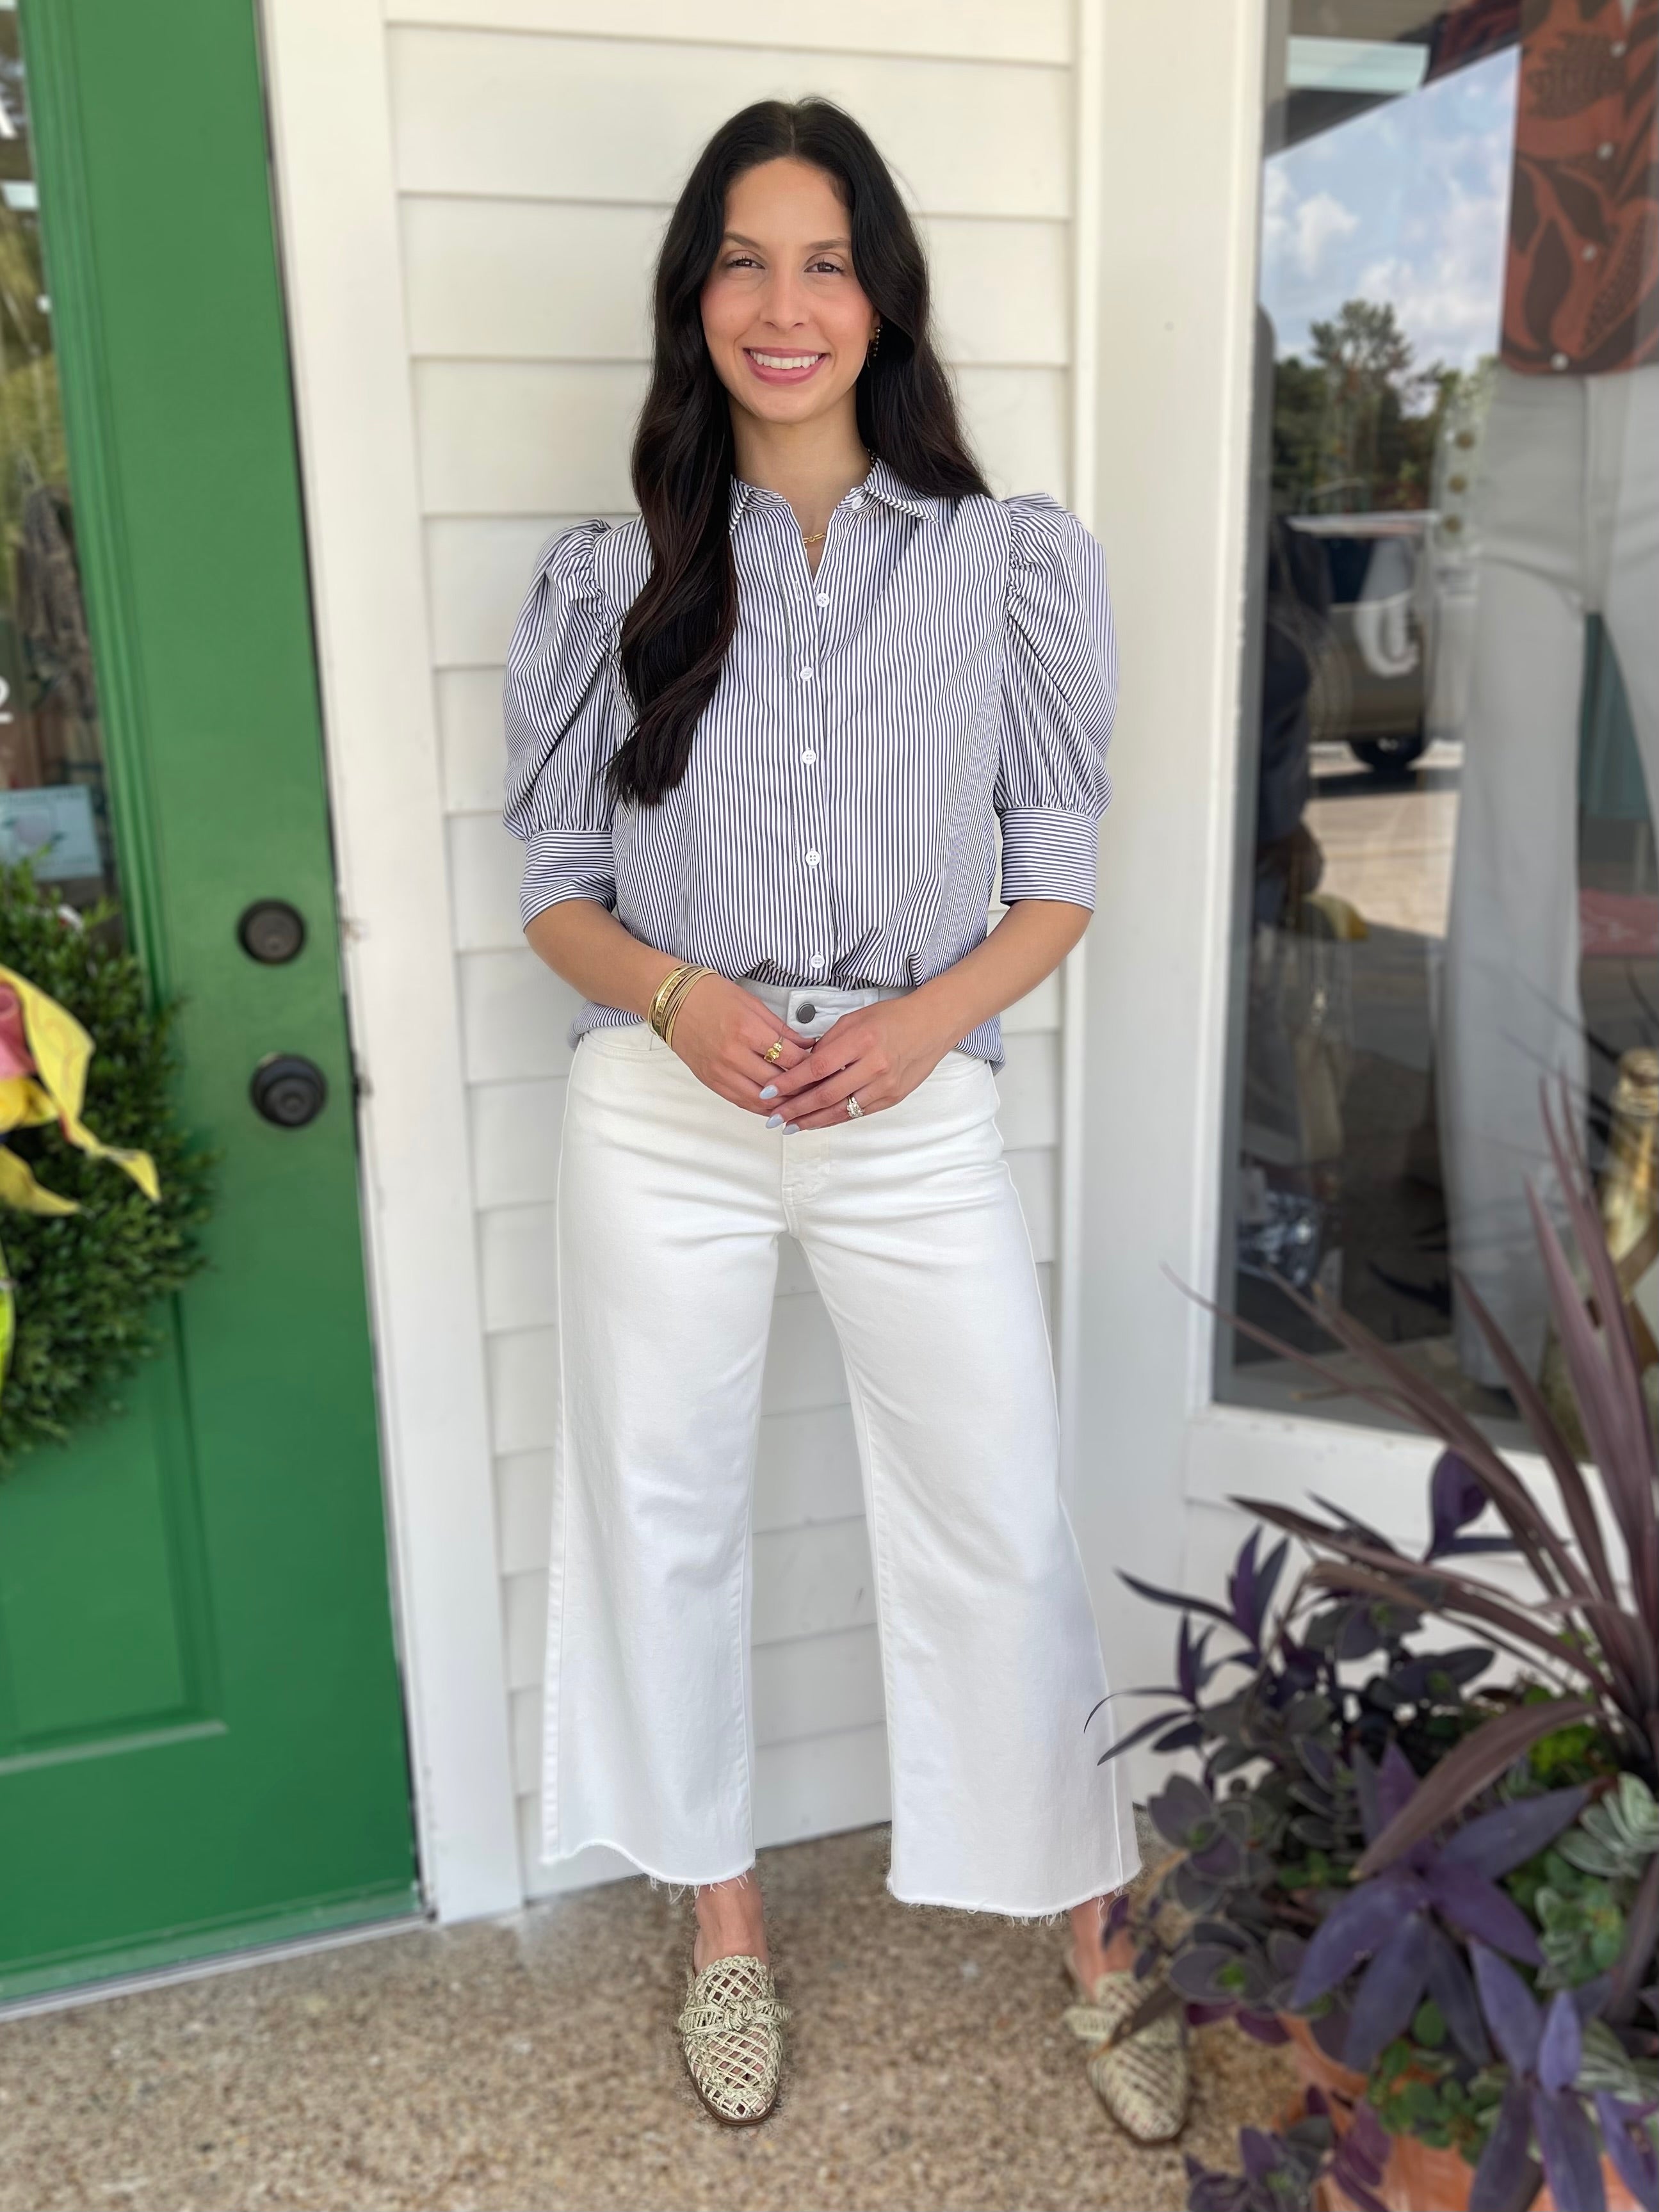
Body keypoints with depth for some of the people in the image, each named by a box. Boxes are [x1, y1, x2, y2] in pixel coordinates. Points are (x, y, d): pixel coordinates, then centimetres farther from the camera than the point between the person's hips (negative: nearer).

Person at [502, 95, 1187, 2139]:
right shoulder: (610, 584, 4)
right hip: (662, 1115, 2)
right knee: (666, 1522, 12)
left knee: (1005, 1540, 5)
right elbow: (558, 889, 7)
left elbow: (1057, 885, 4)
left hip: (918, 1118, -1)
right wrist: (674, 994, -14)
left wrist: (926, 1018, -14)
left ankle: (1095, 1932, 30)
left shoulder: (1008, 568, 2)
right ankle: (725, 1920, 36)